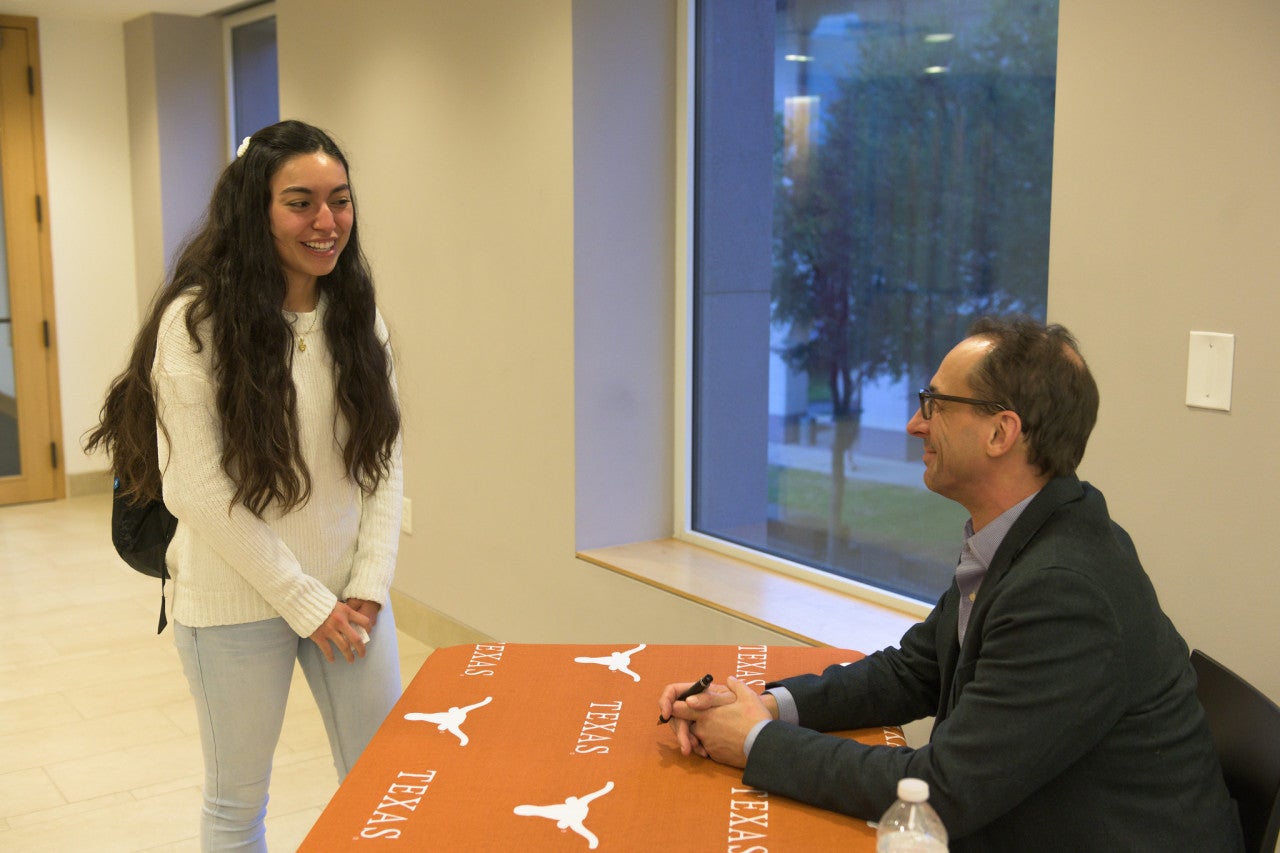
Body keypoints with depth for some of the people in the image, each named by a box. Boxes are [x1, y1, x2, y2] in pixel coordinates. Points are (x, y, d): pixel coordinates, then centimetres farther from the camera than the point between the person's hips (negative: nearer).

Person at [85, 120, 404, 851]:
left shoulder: (360, 318, 3)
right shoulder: (197, 320, -13)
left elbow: (385, 461, 5)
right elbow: (195, 488, -15)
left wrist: (370, 584, -6)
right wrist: (305, 602, -12)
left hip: (350, 594, 5)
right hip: (239, 603, -4)